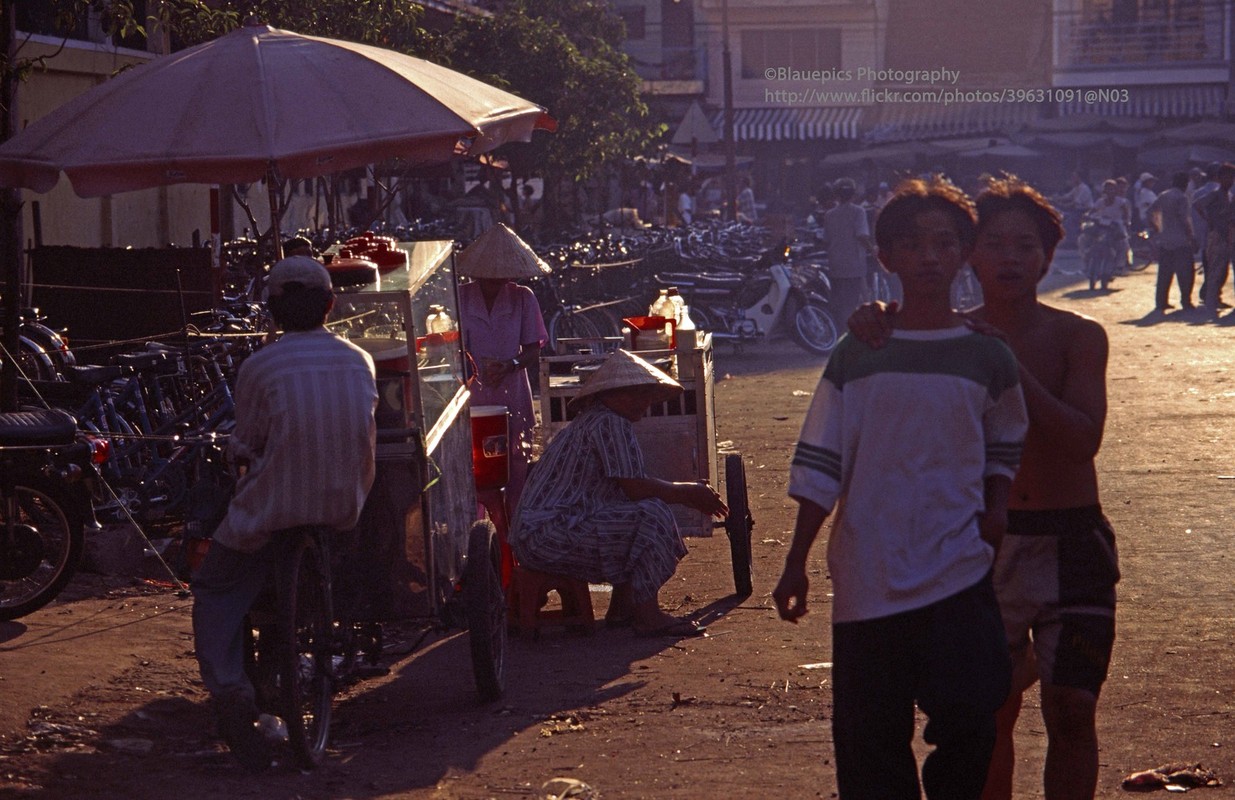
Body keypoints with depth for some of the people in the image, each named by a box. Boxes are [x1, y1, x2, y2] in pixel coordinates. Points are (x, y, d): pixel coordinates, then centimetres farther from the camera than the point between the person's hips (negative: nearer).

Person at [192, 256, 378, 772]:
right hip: (348, 506, 4)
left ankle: (230, 690, -11)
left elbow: (245, 445, 0)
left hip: (277, 507, -4)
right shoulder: (359, 362, 3)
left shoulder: (259, 367, -8)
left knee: (214, 592, 11)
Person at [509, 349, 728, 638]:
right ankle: (648, 616, -14)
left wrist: (689, 491, 13)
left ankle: (621, 608, 18)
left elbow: (630, 487, 21)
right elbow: (636, 488, -17)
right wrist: (688, 493, -2)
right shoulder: (610, 424, -13)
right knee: (651, 513, -16)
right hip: (547, 535, -11)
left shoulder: (594, 420, 19)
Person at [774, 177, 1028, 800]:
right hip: (867, 578, 0)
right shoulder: (856, 355, 3)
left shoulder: (986, 357, 5)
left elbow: (1006, 444, 20)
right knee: (868, 735, 3)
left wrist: (996, 509, 2)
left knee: (968, 720, -8)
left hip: (958, 573, 0)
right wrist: (796, 563, 1)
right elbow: (819, 466, 3)